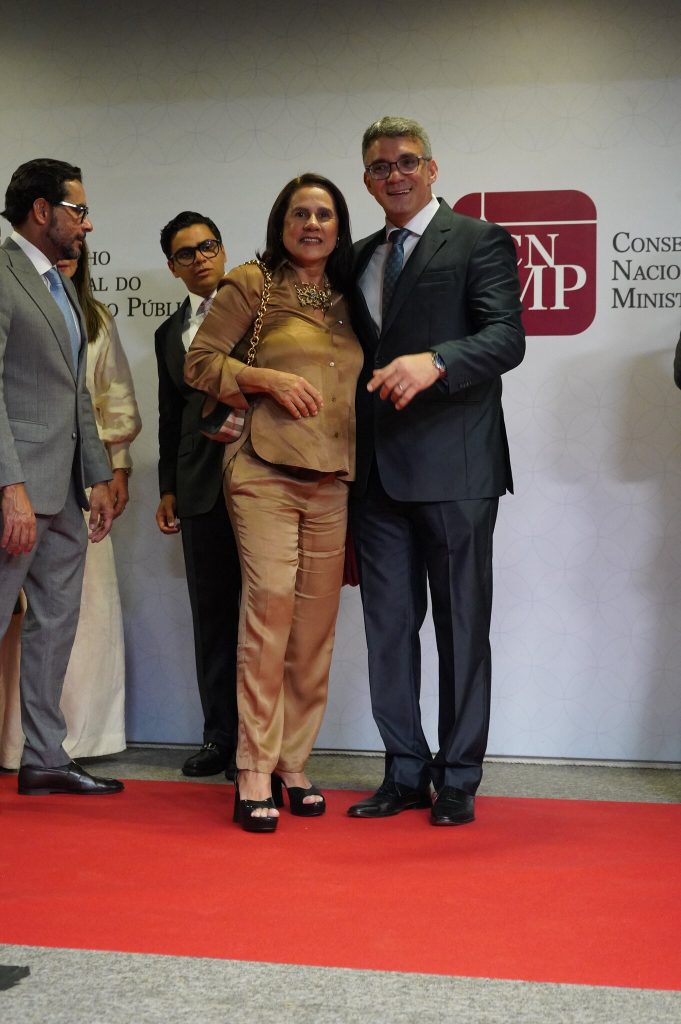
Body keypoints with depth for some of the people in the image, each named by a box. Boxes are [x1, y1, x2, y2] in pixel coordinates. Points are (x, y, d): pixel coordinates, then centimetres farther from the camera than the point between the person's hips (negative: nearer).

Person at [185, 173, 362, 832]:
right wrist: (269, 380, -12)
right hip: (265, 473, -5)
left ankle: (294, 765, 16)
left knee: (316, 625, 4)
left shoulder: (347, 301, 18)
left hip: (333, 481, 5)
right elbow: (199, 362, 2)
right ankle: (254, 776, -6)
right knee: (270, 606, -14)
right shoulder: (252, 285, 4)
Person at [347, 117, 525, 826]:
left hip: (454, 467, -5)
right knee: (387, 626, 8)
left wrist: (434, 362, -29)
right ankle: (406, 773, 19)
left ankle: (458, 780, 13)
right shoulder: (358, 259, 19)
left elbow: (506, 337, -12)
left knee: (462, 626, 3)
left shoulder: (479, 242, 1)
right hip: (378, 469, 6)